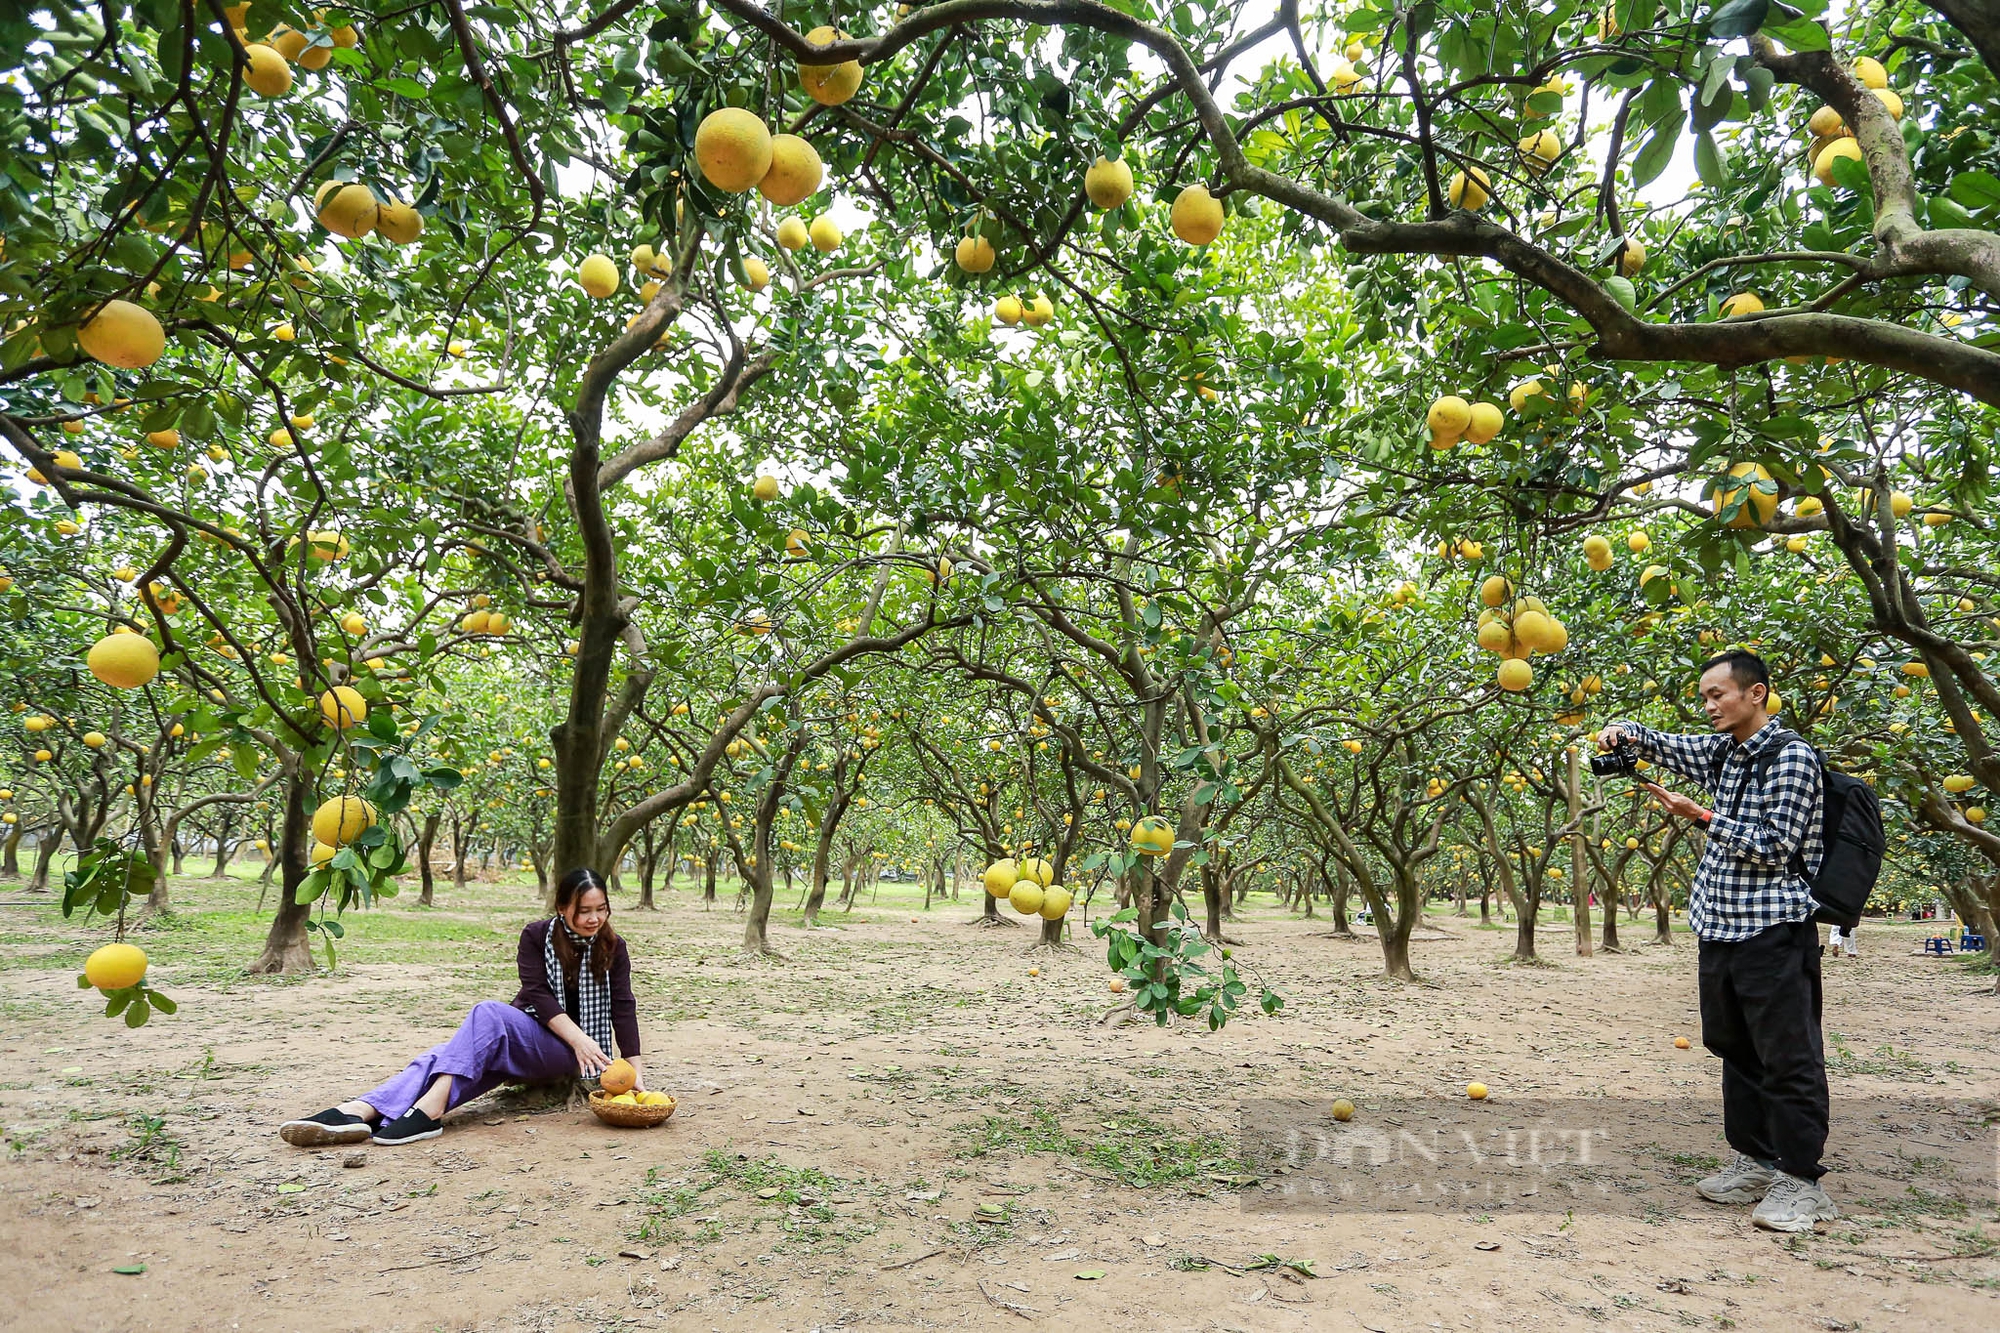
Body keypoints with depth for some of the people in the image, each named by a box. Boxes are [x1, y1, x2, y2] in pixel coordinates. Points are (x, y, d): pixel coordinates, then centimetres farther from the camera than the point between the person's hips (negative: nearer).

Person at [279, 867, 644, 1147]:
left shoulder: (612, 948, -1)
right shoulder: (537, 936, 1)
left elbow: (623, 1007, -6)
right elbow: (538, 995, -9)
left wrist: (634, 1067, -20)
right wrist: (579, 1038, -24)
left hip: (566, 1053, -3)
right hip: (525, 1036, 3)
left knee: (488, 1012, -30)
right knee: (442, 1056, -25)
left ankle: (430, 1108, -44)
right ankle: (357, 1112, -45)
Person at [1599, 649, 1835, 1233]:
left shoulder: (1792, 757, -12)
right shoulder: (1721, 751, 11)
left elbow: (1776, 847, -16)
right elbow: (1662, 745, 23)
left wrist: (1702, 817, -18)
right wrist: (1623, 732, 1)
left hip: (1774, 931, -8)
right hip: (1721, 926, 8)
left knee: (1787, 1056, -2)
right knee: (1736, 1049, 14)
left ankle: (1802, 1180, 7)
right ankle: (1755, 1160, 25)